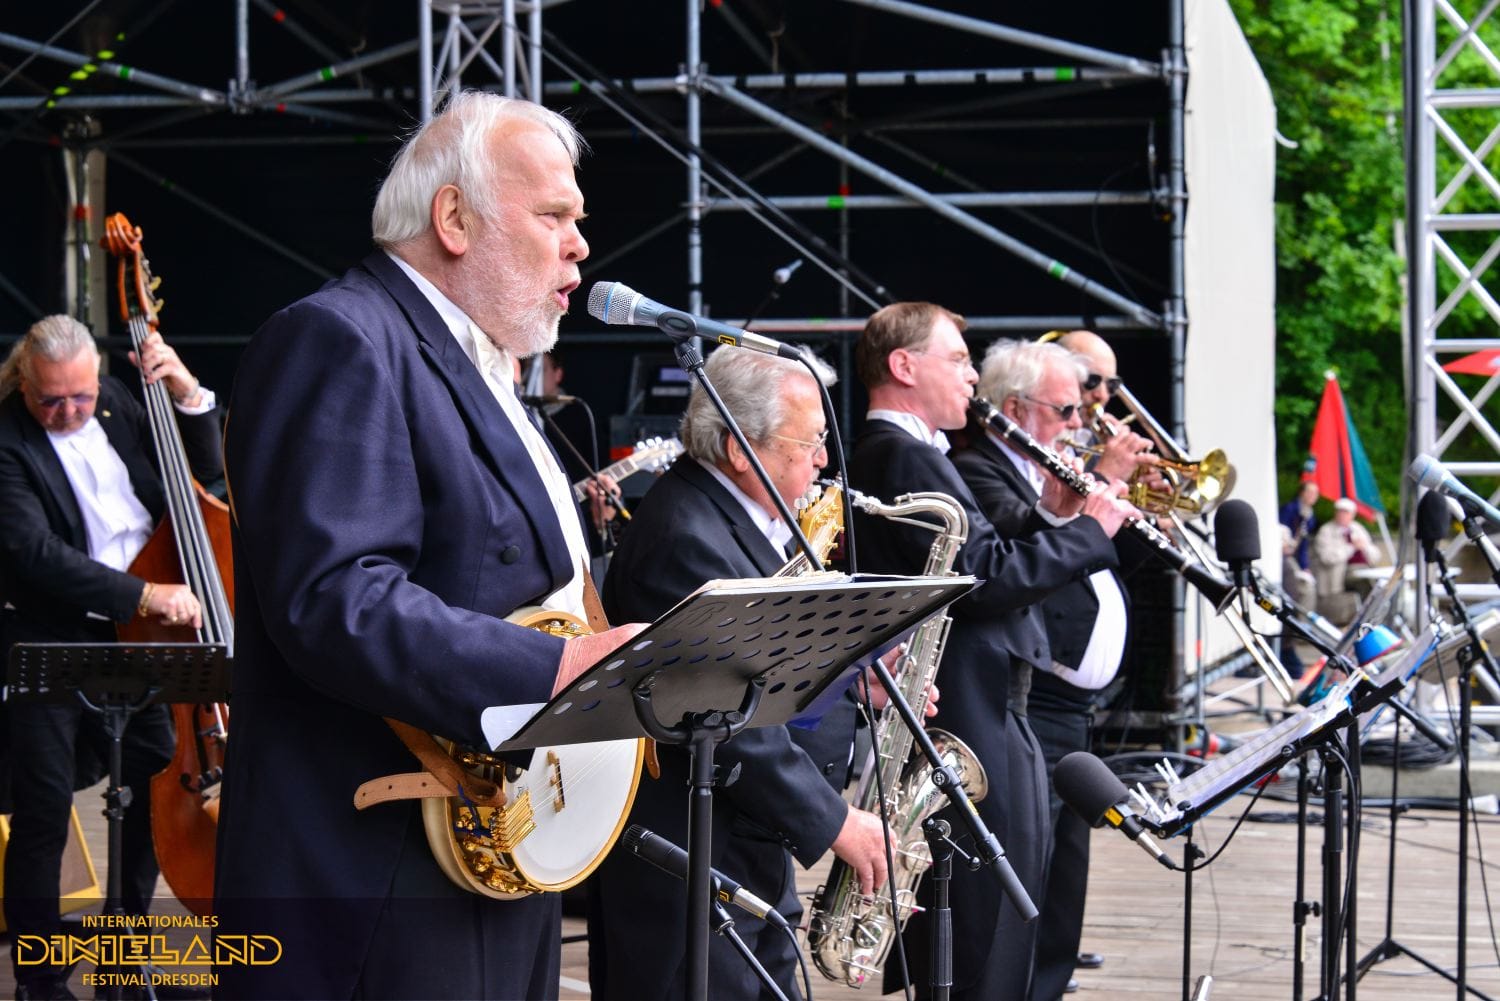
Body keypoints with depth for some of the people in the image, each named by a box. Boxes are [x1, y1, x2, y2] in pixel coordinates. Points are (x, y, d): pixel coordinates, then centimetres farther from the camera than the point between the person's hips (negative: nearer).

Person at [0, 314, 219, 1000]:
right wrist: (144, 595, -30)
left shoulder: (116, 404, 5)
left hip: (136, 642, 6)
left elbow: (204, 472, 13)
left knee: (154, 795, 10)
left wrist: (189, 394, -5)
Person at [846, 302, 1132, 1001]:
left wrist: (1050, 518, 6)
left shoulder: (889, 455, 17)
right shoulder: (905, 458, -16)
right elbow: (986, 576, -24)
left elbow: (980, 562, 17)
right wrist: (1088, 530, -12)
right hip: (973, 727, -11)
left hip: (965, 723, 11)